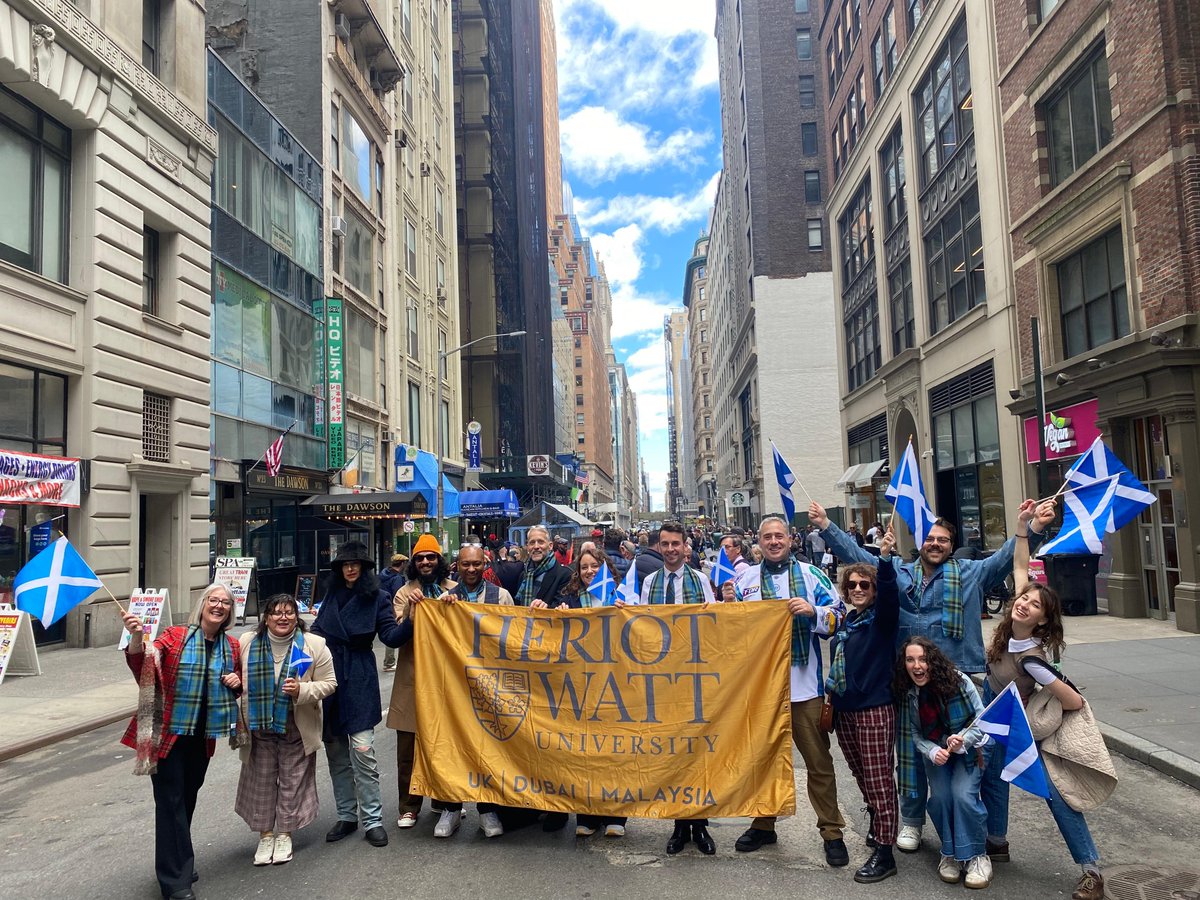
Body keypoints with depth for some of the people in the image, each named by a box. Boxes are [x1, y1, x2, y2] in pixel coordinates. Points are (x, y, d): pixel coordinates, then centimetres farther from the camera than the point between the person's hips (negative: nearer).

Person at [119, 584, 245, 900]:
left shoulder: (233, 647, 5)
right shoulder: (176, 636, -9)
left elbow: (238, 688, 19)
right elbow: (142, 665, -22)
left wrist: (237, 683, -4)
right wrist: (137, 638, -41)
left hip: (202, 737, 5)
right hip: (169, 732, -5)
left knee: (188, 798, 17)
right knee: (171, 801, -3)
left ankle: (179, 862, 34)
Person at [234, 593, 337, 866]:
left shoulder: (314, 645, -9)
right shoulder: (247, 643, -4)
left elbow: (329, 683, -6)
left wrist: (302, 690, -23)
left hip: (297, 730, -1)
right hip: (259, 728, 2)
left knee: (292, 782, 9)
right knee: (261, 782, 10)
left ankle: (284, 834, 27)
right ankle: (265, 835, 27)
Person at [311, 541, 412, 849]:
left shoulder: (376, 598, -2)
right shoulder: (332, 593, 10)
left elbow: (392, 636, -9)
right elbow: (318, 630, 19)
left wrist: (412, 619, -25)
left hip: (359, 680, -5)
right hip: (327, 675, 5)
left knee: (362, 750, -10)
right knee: (336, 751, 10)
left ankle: (372, 820, -1)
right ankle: (346, 815, 22)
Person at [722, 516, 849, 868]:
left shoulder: (810, 575, 2)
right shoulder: (744, 579, 7)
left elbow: (837, 616, -3)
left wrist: (812, 611, -20)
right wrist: (729, 604, -9)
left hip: (804, 683, -2)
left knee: (818, 760, 4)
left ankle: (831, 831, 17)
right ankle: (763, 824, 31)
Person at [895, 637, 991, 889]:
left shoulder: (959, 681, -23)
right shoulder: (908, 694, -13)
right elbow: (914, 734, -4)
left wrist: (962, 740, -32)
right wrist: (932, 751, -23)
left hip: (968, 748, -2)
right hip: (935, 750, 3)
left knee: (963, 795, -23)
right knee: (940, 796, -18)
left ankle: (976, 856, -1)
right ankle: (950, 853, 7)